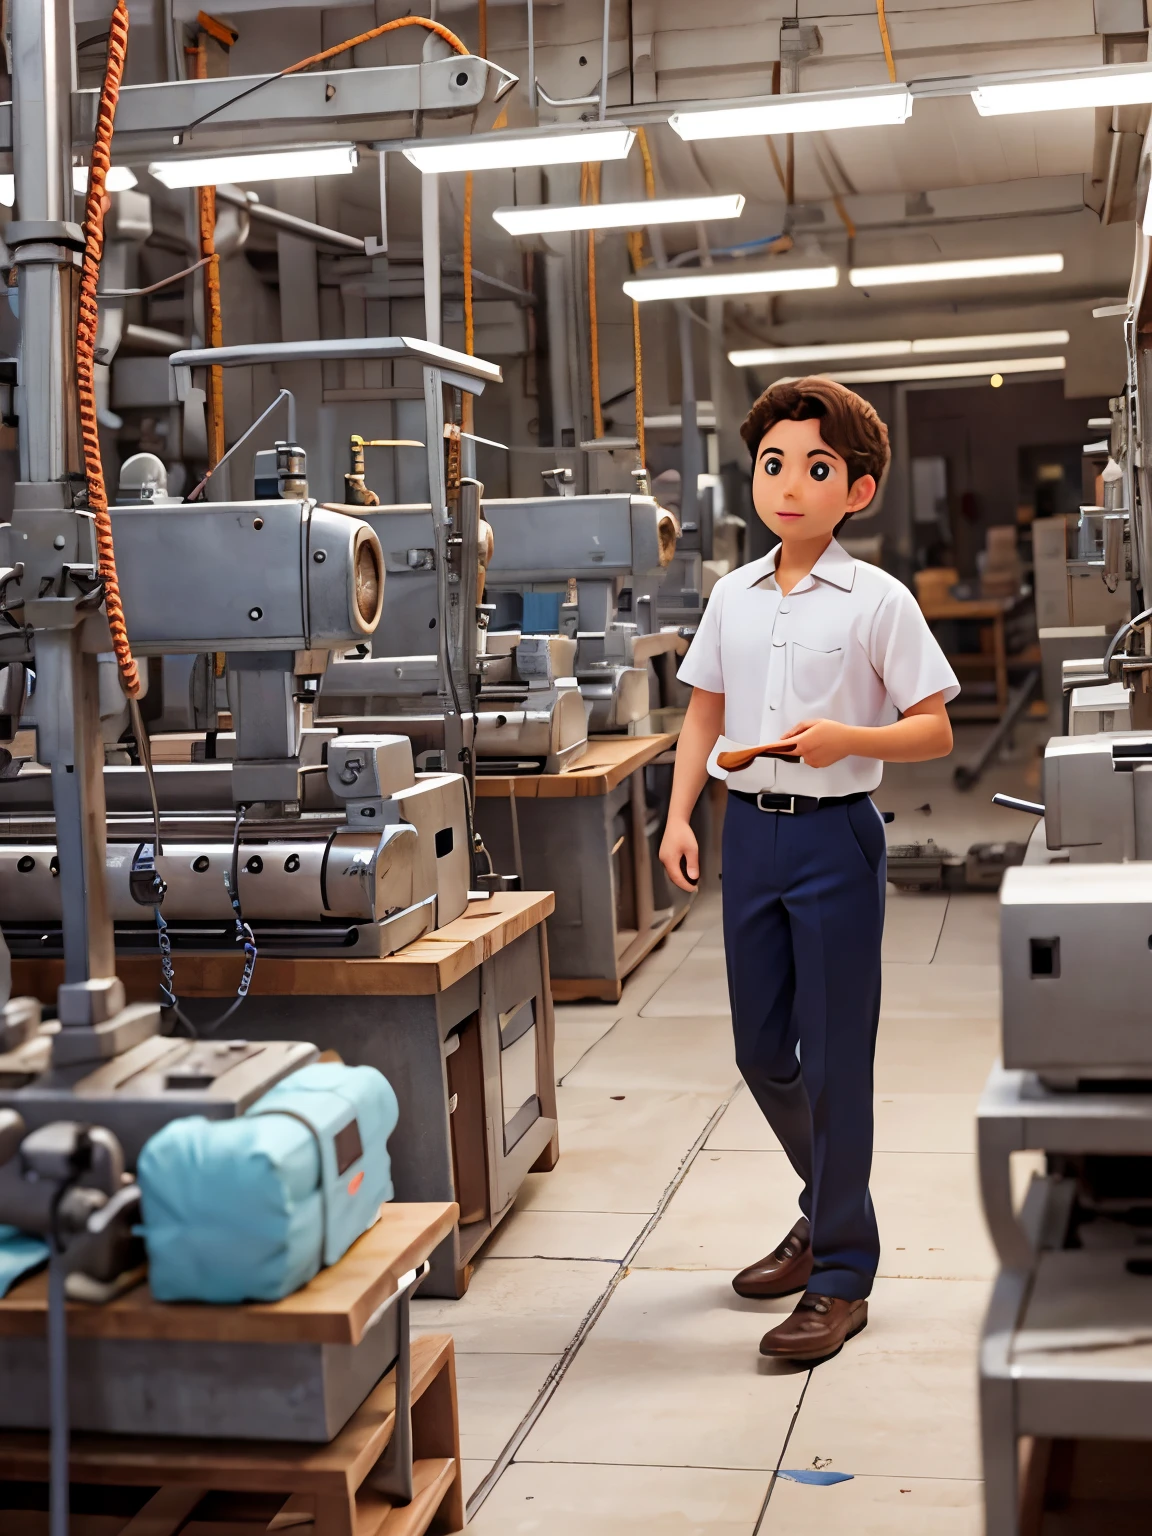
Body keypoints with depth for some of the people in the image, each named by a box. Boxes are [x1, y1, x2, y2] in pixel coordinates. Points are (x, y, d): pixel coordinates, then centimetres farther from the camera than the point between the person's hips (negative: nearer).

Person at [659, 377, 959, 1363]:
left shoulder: (877, 602, -8)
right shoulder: (732, 597, 7)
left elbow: (934, 732, -7)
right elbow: (704, 714, 15)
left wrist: (847, 738, -24)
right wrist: (680, 817, 5)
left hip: (835, 835, -5)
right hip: (751, 830, 5)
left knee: (834, 1057, 0)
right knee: (761, 1048, 14)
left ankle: (841, 1277, 12)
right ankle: (831, 1207, 38)